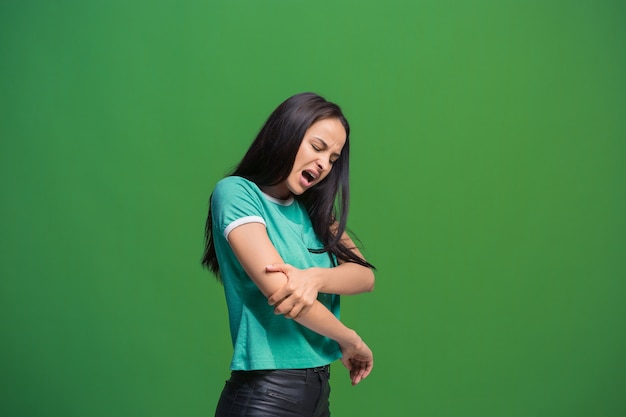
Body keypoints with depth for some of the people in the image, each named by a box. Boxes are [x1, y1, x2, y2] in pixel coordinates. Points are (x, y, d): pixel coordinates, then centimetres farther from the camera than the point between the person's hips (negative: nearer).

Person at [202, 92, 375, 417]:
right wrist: (350, 341, -7)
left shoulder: (312, 211, 11)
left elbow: (365, 275, 0)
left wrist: (316, 278, -21)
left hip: (318, 390, 7)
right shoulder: (236, 193, -10)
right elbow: (280, 291, -19)